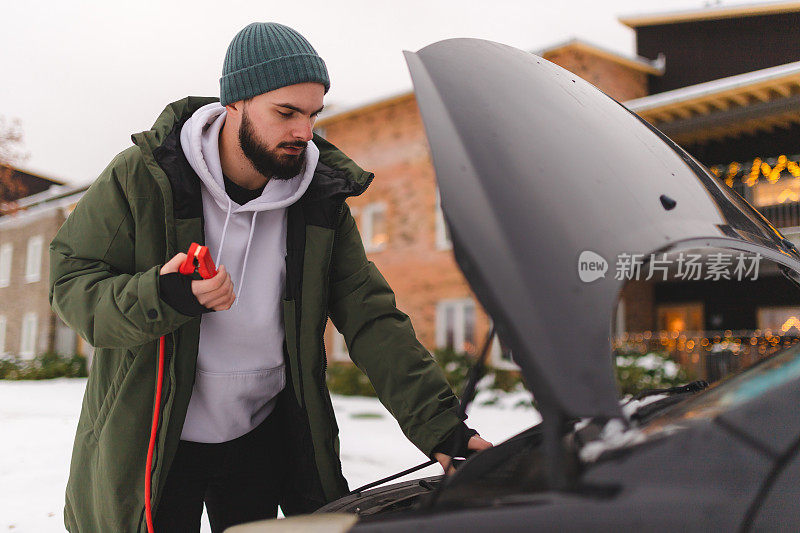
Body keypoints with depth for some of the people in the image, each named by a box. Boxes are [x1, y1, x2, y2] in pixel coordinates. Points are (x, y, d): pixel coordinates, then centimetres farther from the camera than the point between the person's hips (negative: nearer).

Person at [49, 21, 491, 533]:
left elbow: (371, 319, -11)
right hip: (150, 442, -2)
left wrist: (440, 426, -22)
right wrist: (160, 298, -32)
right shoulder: (143, 178, -15)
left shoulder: (322, 201, -7)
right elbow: (70, 279, -10)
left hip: (263, 435, 3)